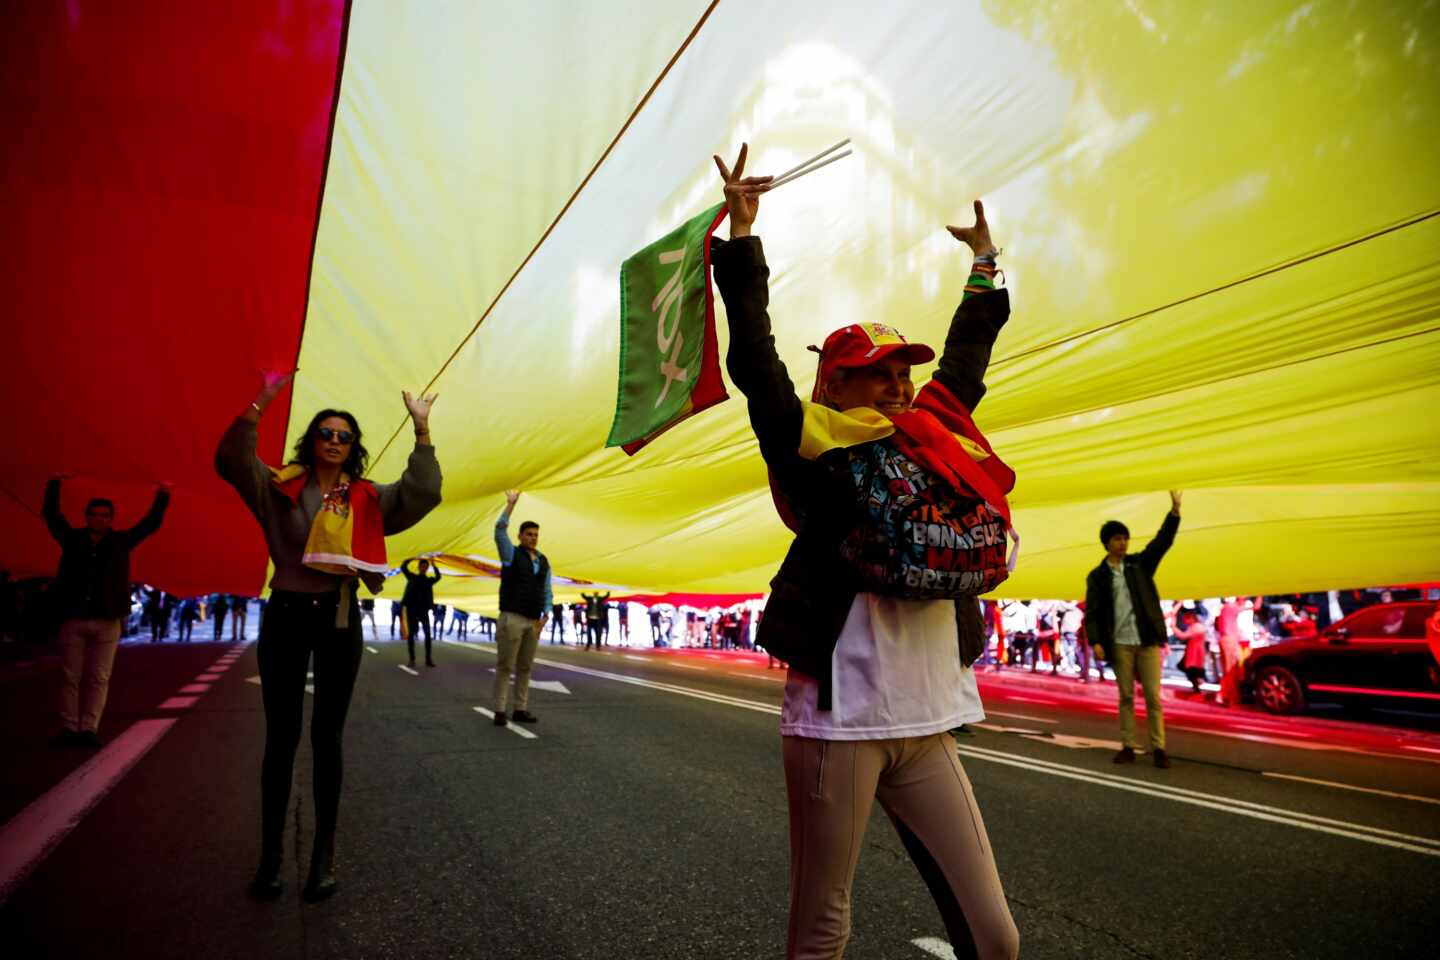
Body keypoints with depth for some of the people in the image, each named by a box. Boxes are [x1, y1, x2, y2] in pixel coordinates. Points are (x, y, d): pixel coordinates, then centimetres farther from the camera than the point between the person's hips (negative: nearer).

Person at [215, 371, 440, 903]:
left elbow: (422, 492, -6)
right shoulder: (281, 487, 3)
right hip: (286, 614, -1)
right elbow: (231, 461, -11)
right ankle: (270, 854, 17)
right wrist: (260, 404, -18)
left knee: (327, 736, 7)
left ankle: (324, 854, 16)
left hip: (339, 618, 1)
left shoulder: (367, 498, 5)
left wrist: (422, 430, -10)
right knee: (281, 736, 6)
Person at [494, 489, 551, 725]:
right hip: (512, 618, -5)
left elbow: (546, 592, 13)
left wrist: (545, 617, 0)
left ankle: (520, 710, 16)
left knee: (525, 667, 9)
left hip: (533, 621, 5)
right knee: (505, 666, -3)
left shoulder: (543, 562, 13)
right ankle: (500, 711, 3)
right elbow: (500, 531, -18)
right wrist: (511, 504, -20)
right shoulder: (511, 554, -1)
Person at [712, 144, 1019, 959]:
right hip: (841, 722, -6)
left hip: (928, 728, 6)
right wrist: (742, 234, -13)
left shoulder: (930, 445, 12)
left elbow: (964, 363, 25)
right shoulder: (820, 454, -5)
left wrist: (984, 262, 34)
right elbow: (757, 365, -13)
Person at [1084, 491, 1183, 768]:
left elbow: (1163, 541, -6)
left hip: (1147, 641, 1)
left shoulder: (1140, 563, 6)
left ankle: (1159, 748, 7)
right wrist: (1095, 642, -12)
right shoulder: (1098, 576, 2)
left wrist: (1175, 512, -18)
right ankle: (1127, 747, 13)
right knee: (1126, 697, 6)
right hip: (1120, 644, 0)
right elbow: (1092, 612, -2)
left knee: (1153, 696, 0)